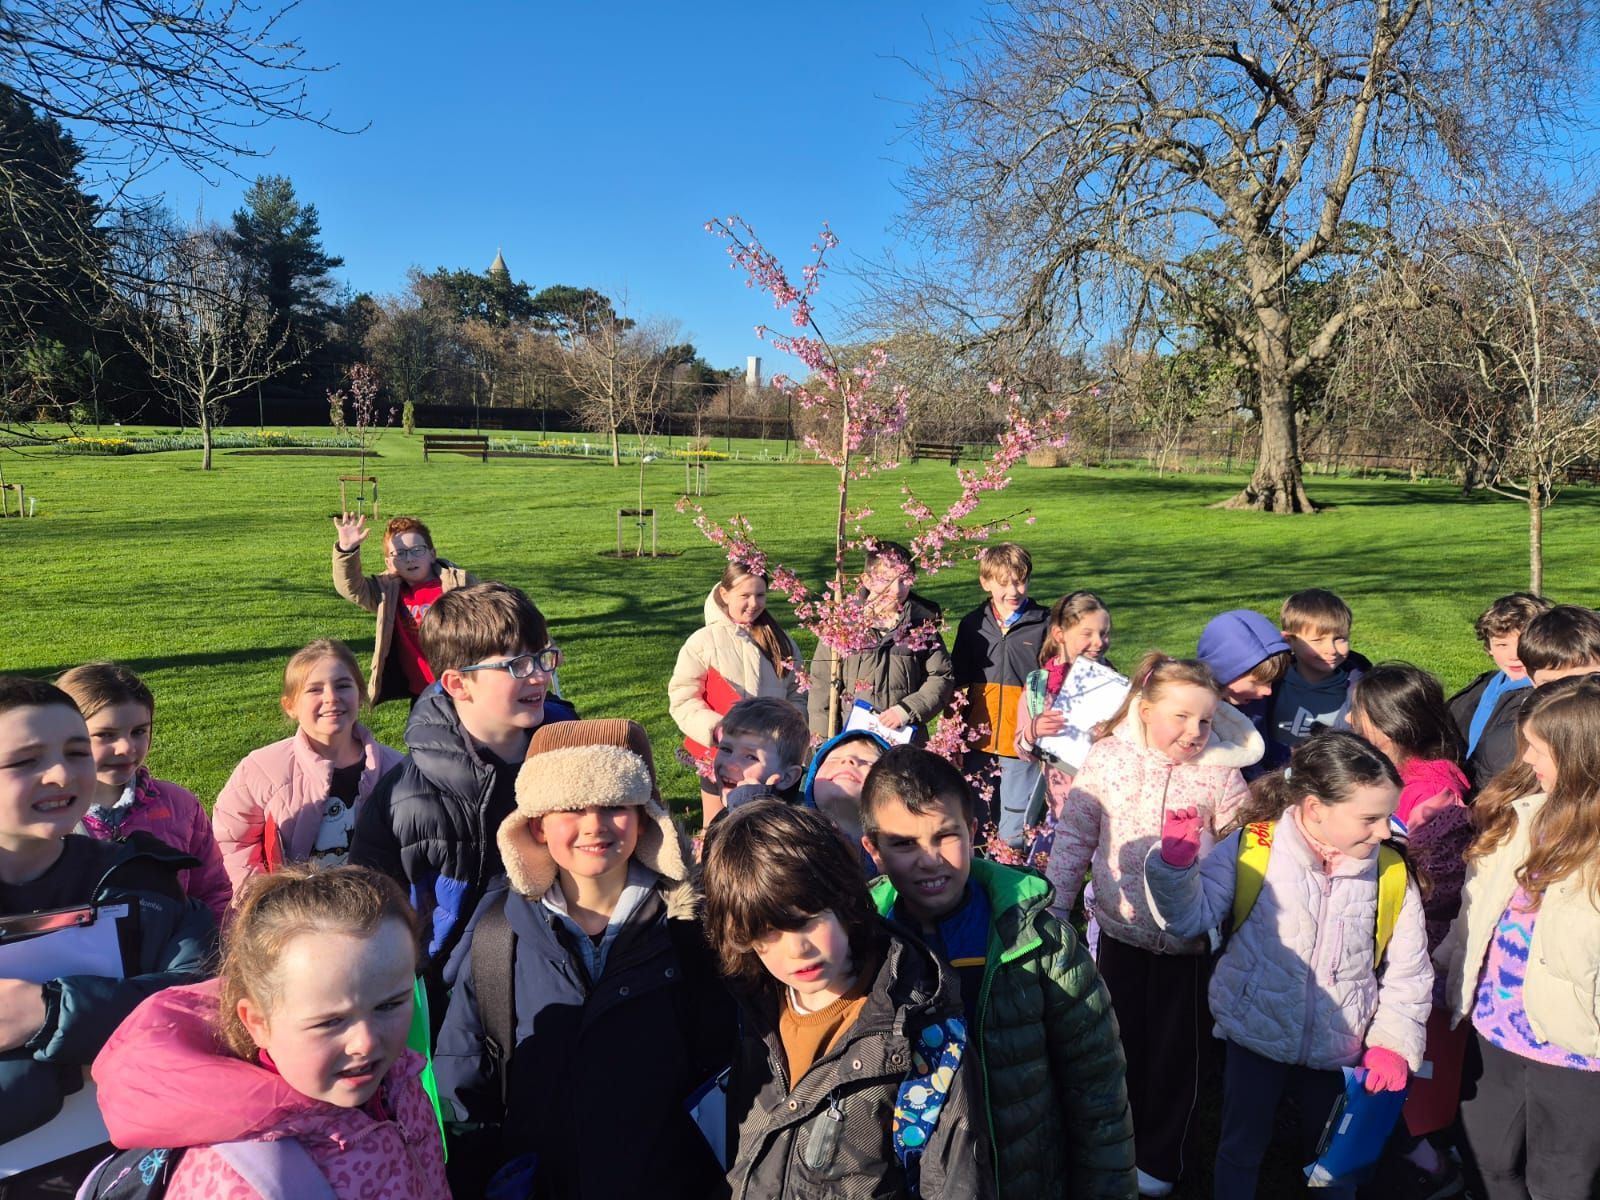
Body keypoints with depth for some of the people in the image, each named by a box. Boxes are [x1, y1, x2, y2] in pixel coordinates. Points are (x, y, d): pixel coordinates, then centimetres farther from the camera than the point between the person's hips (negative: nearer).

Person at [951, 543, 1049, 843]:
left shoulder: (1043, 624, -1)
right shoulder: (972, 625, 6)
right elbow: (958, 684, 12)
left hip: (1023, 744, -3)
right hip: (978, 741, 3)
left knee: (1014, 833, 1)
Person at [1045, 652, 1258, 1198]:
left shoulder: (1220, 773, -9)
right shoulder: (1107, 758, -7)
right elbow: (1075, 834, 0)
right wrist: (1056, 902, 2)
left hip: (1187, 936, -1)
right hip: (1121, 928, 1)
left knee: (1175, 1049, 13)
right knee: (1122, 1040, 16)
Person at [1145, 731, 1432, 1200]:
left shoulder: (1391, 872, -9)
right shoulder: (1252, 847, -16)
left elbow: (1407, 971, 0)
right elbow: (1193, 916, -15)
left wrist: (1393, 1043, -7)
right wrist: (1176, 861, -30)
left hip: (1340, 1050, 2)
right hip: (1255, 1037, -1)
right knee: (1240, 1151, 19)